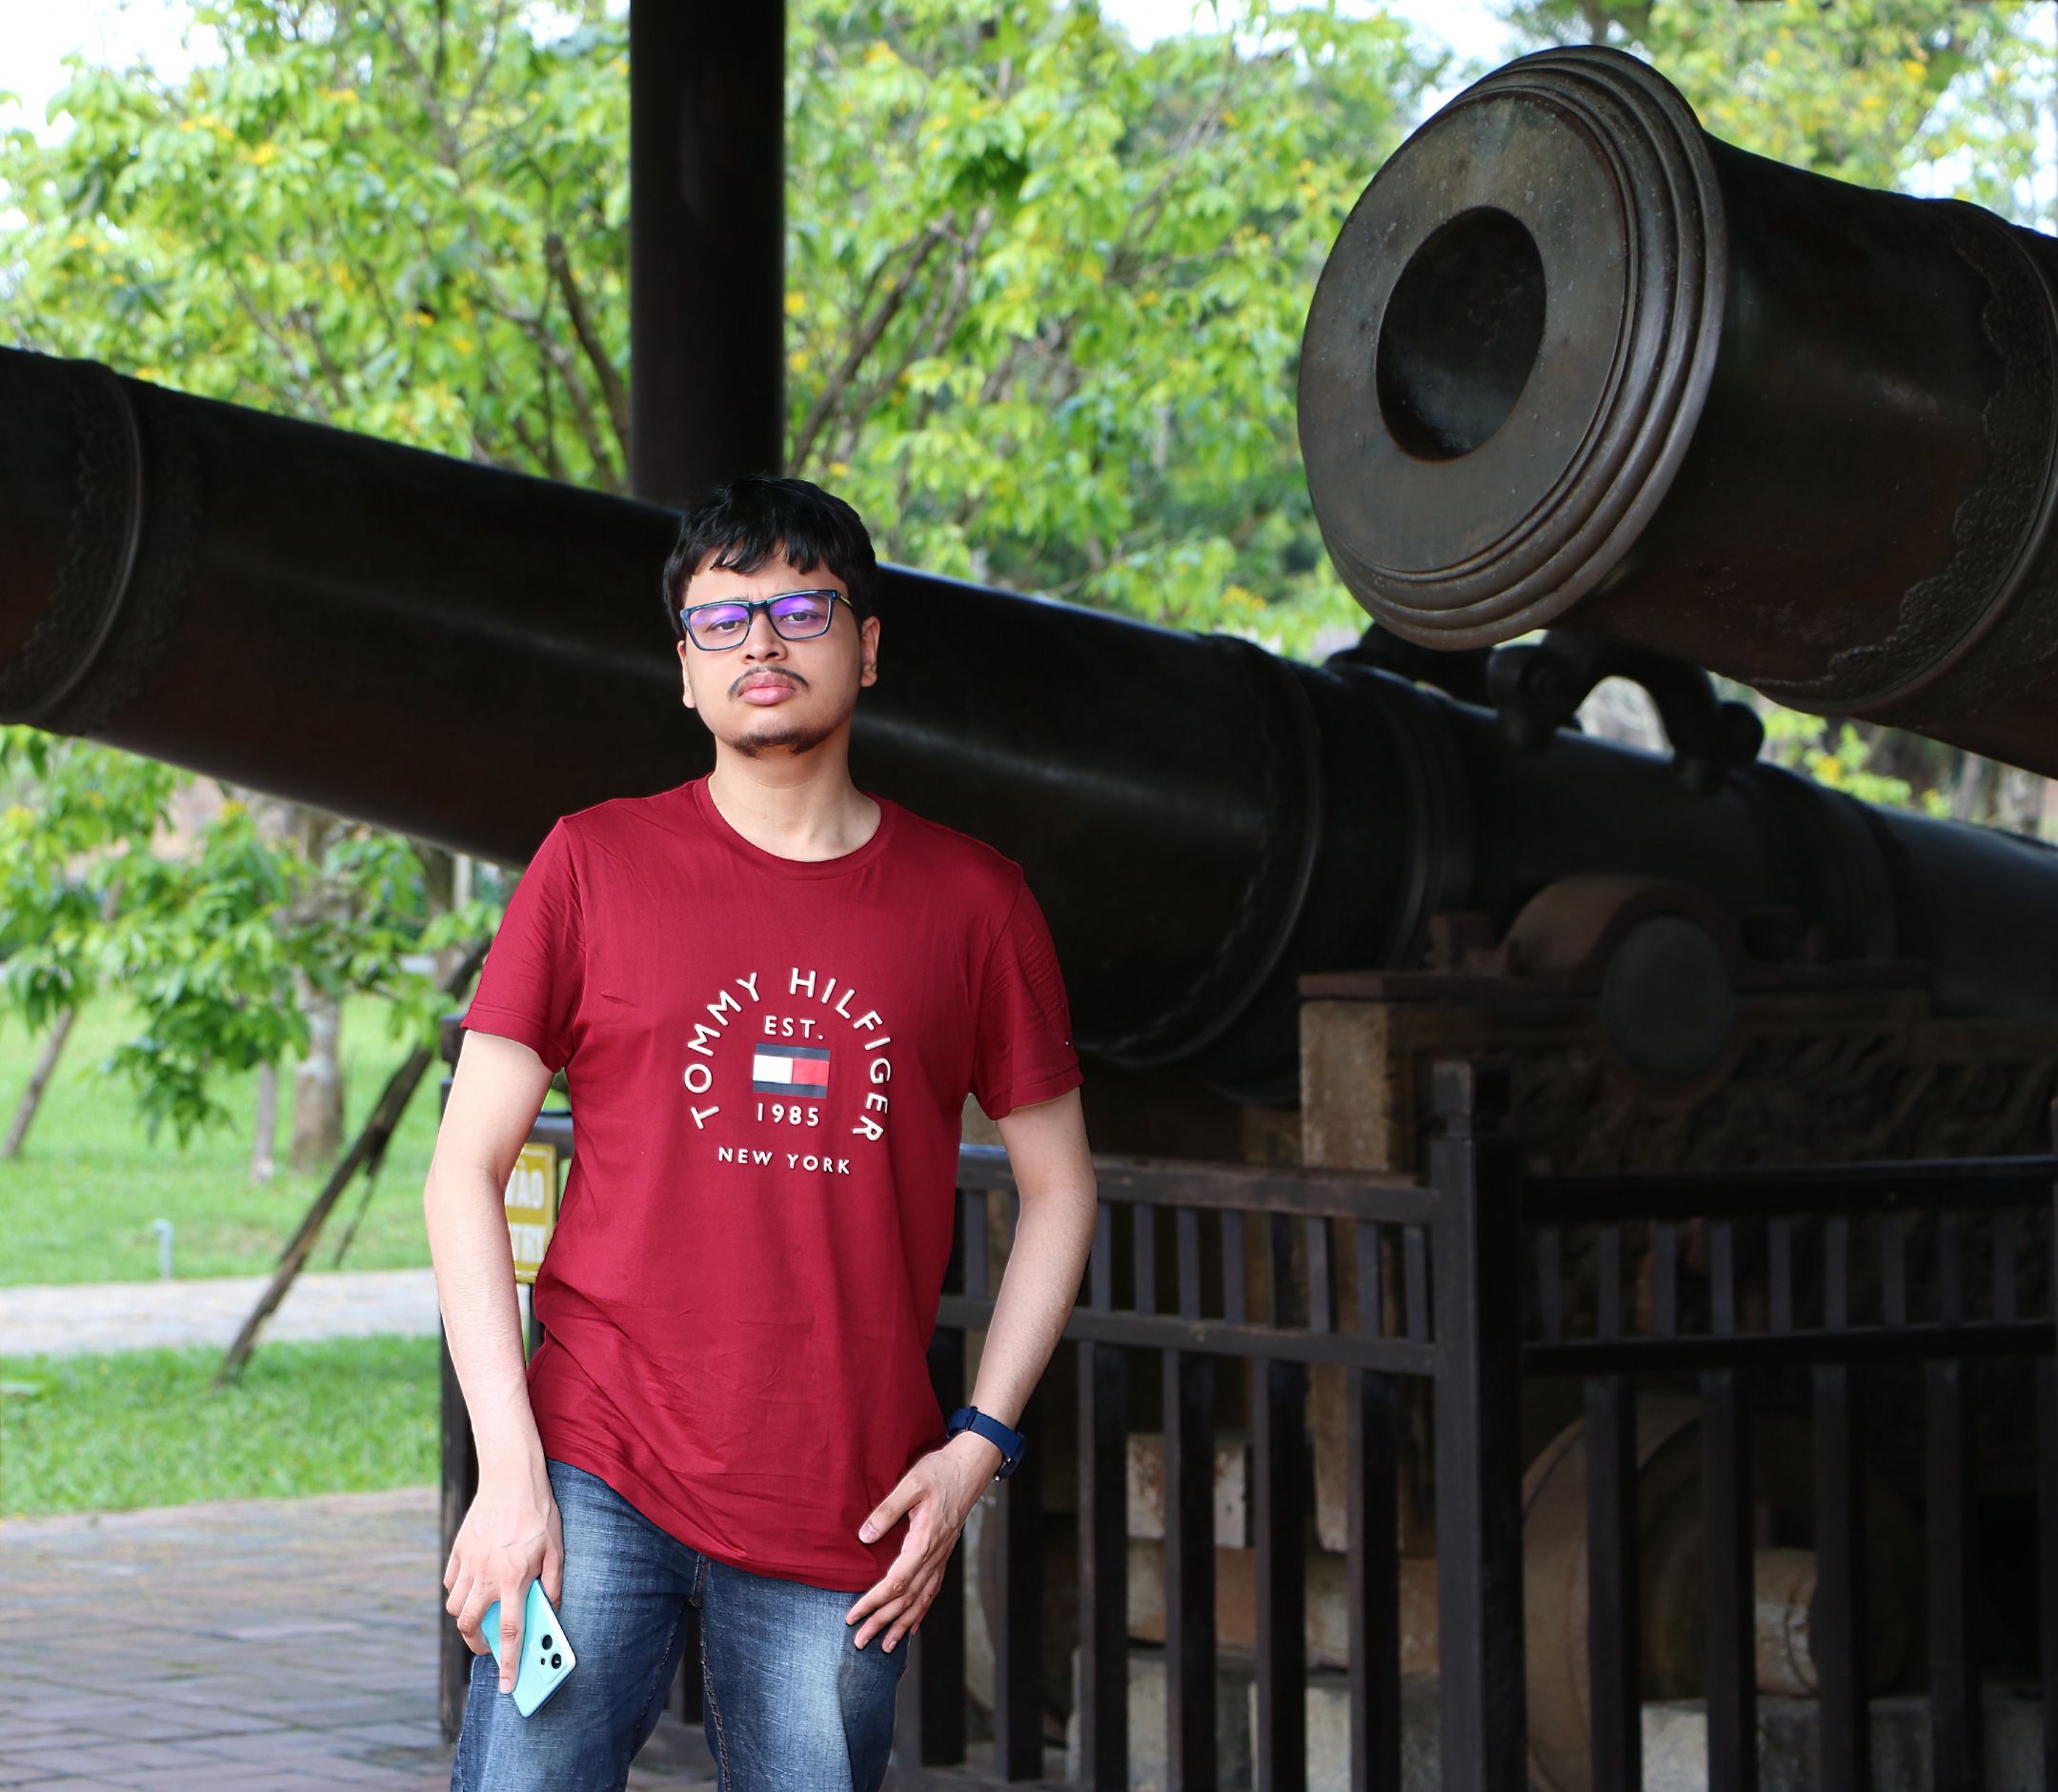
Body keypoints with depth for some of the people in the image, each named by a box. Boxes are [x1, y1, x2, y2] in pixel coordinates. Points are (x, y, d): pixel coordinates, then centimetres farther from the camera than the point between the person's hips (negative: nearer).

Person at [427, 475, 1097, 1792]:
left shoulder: (972, 900, 7)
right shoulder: (597, 865, 4)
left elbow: (1059, 1187, 14)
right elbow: (466, 1169, 3)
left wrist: (978, 1445, 3)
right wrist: (508, 1463, -6)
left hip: (846, 1521, 1)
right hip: (598, 1475, -1)